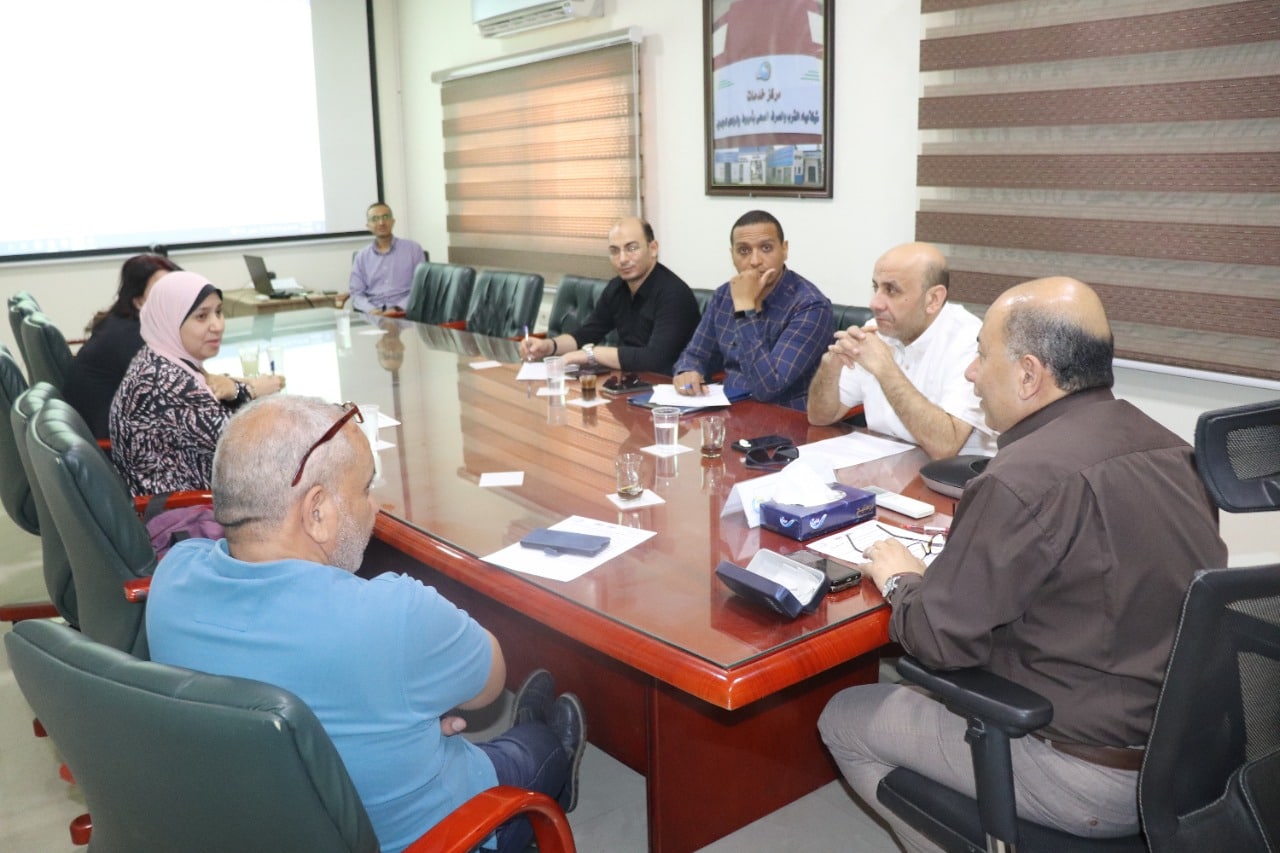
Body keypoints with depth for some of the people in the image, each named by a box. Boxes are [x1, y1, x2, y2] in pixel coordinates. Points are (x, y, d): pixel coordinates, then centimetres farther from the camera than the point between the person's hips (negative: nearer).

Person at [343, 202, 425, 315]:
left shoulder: (413, 249, 8)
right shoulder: (362, 257, 15)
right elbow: (356, 293, 10)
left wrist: (398, 308, -13)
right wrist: (371, 309, -11)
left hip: (403, 313, -2)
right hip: (372, 314, 2)